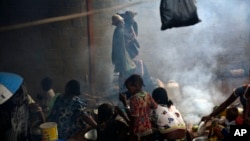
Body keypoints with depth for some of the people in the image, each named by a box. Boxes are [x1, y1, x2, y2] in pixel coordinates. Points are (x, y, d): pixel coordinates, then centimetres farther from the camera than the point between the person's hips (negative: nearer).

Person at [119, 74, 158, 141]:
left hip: (138, 132, -7)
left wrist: (125, 103, -22)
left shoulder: (134, 98, -20)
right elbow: (155, 106, 12)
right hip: (148, 130, 7)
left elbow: (133, 116, -23)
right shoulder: (147, 95, 3)